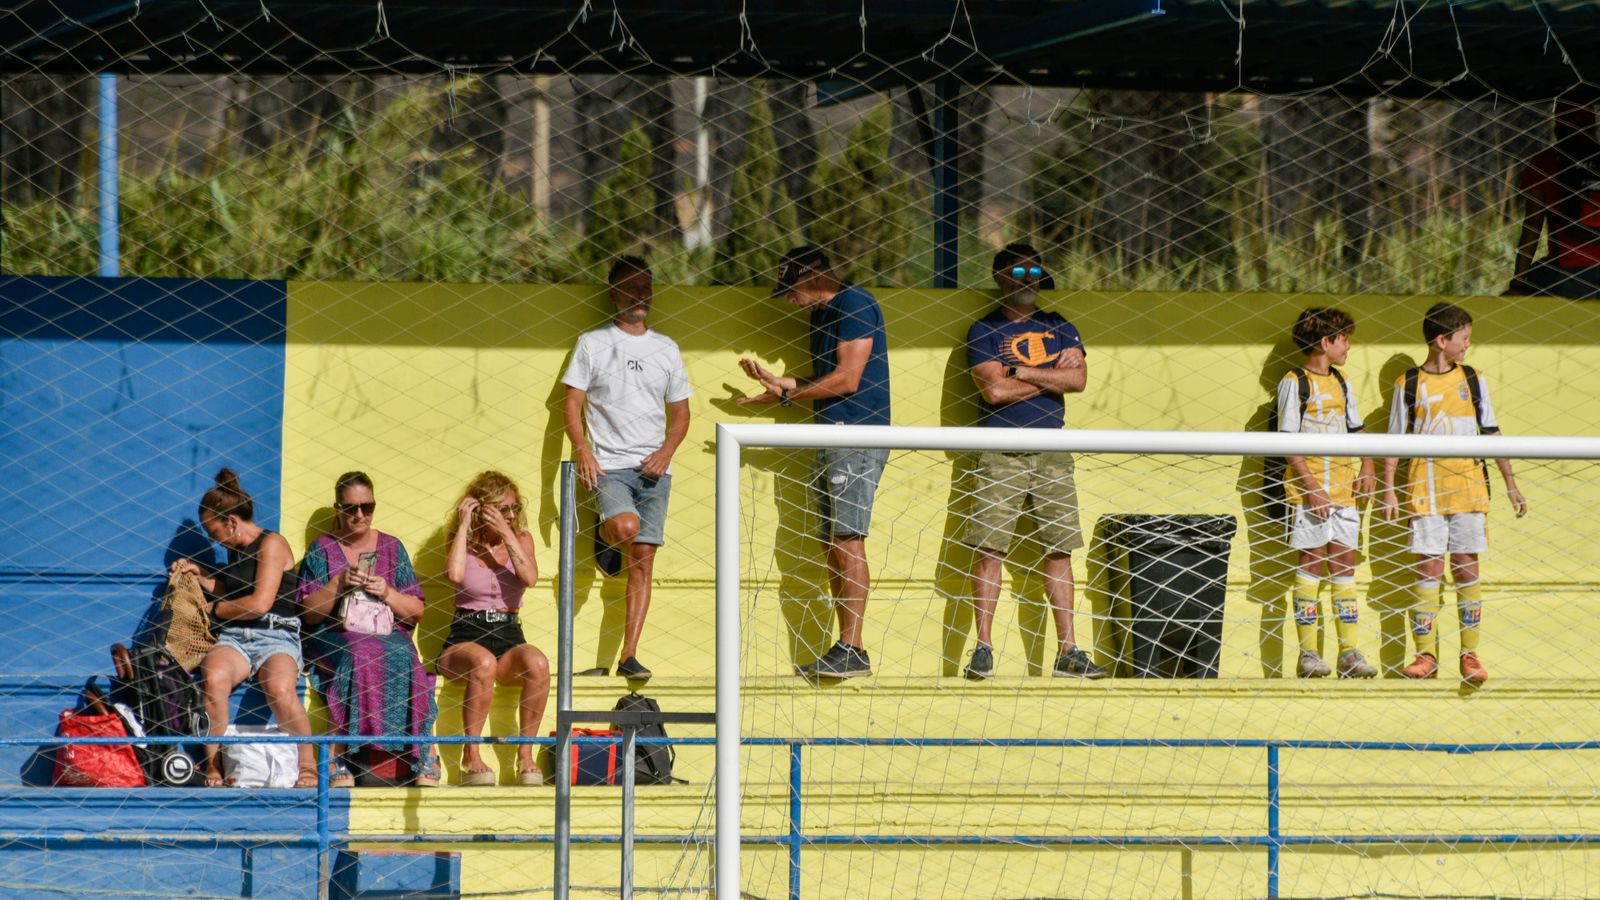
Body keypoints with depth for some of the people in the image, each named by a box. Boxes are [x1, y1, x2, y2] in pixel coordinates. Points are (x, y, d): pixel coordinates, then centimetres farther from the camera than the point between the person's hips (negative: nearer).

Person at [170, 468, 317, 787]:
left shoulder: (271, 544, -2)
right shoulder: (235, 550, 23)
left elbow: (260, 603, -10)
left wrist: (214, 610, 2)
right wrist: (200, 576, 24)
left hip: (276, 638, -6)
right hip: (233, 639, 6)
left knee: (280, 688, -37)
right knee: (213, 677, -32)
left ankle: (308, 767, -19)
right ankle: (213, 765, -29)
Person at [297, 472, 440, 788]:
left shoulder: (392, 548, 16)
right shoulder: (322, 549, 13)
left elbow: (417, 612, 12)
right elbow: (308, 612, 5)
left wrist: (388, 593, -6)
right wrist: (339, 585, -9)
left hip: (389, 635, 1)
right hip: (335, 637, -1)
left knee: (403, 659, -35)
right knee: (359, 656, -38)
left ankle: (424, 759, -36)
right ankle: (339, 758, -39)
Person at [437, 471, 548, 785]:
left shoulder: (521, 539, 11)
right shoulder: (464, 543, 6)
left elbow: (530, 578, -9)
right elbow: (455, 574, -17)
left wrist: (506, 534, -11)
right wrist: (464, 525, -9)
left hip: (509, 637, 2)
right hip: (465, 637, -2)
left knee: (538, 664, -33)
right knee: (483, 663, -39)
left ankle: (525, 756, -25)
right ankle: (471, 758, -31)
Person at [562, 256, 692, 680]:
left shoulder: (666, 349, 14)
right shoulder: (592, 343, 5)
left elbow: (680, 411, 17)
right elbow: (572, 403, 2)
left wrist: (666, 451, -2)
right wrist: (582, 450, -13)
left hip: (653, 469, 3)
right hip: (608, 465, -3)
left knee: (642, 563, -2)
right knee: (626, 526, -31)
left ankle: (629, 656, 0)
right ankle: (603, 536, 6)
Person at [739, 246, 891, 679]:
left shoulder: (855, 305, -8)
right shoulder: (822, 315, 21)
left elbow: (847, 379, -14)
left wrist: (787, 395, -7)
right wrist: (776, 380, 15)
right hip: (829, 441, 10)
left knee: (848, 541, -14)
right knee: (832, 546, 6)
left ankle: (852, 649, -18)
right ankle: (844, 649, 6)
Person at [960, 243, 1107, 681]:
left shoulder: (1059, 328, 15)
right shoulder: (984, 331, 5)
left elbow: (1078, 379, 0)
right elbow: (994, 390, -9)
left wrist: (1019, 371, -5)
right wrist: (1051, 375, -1)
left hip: (1052, 453, 3)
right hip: (1000, 455, -3)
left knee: (1060, 551, 2)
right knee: (989, 549, -9)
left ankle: (1068, 652, 3)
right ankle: (983, 649, -7)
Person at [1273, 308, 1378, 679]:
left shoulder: (1341, 383, 15)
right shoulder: (1294, 383, -5)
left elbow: (1357, 431, 19)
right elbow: (1289, 442, -10)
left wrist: (1366, 469, 2)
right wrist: (1311, 487, -17)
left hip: (1343, 486, 6)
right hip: (1309, 485, -6)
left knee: (1345, 563, 4)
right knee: (1312, 561, -5)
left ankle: (1349, 652, 5)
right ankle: (1307, 652, -3)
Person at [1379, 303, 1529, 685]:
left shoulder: (1473, 380, 8)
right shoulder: (1409, 385, 2)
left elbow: (1491, 434, 12)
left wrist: (1511, 483, 10)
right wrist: (1388, 489, -1)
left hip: (1468, 487, 2)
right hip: (1425, 491, -2)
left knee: (1466, 568, 0)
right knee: (1428, 568, -3)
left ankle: (1470, 654, 3)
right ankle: (1426, 655, 0)